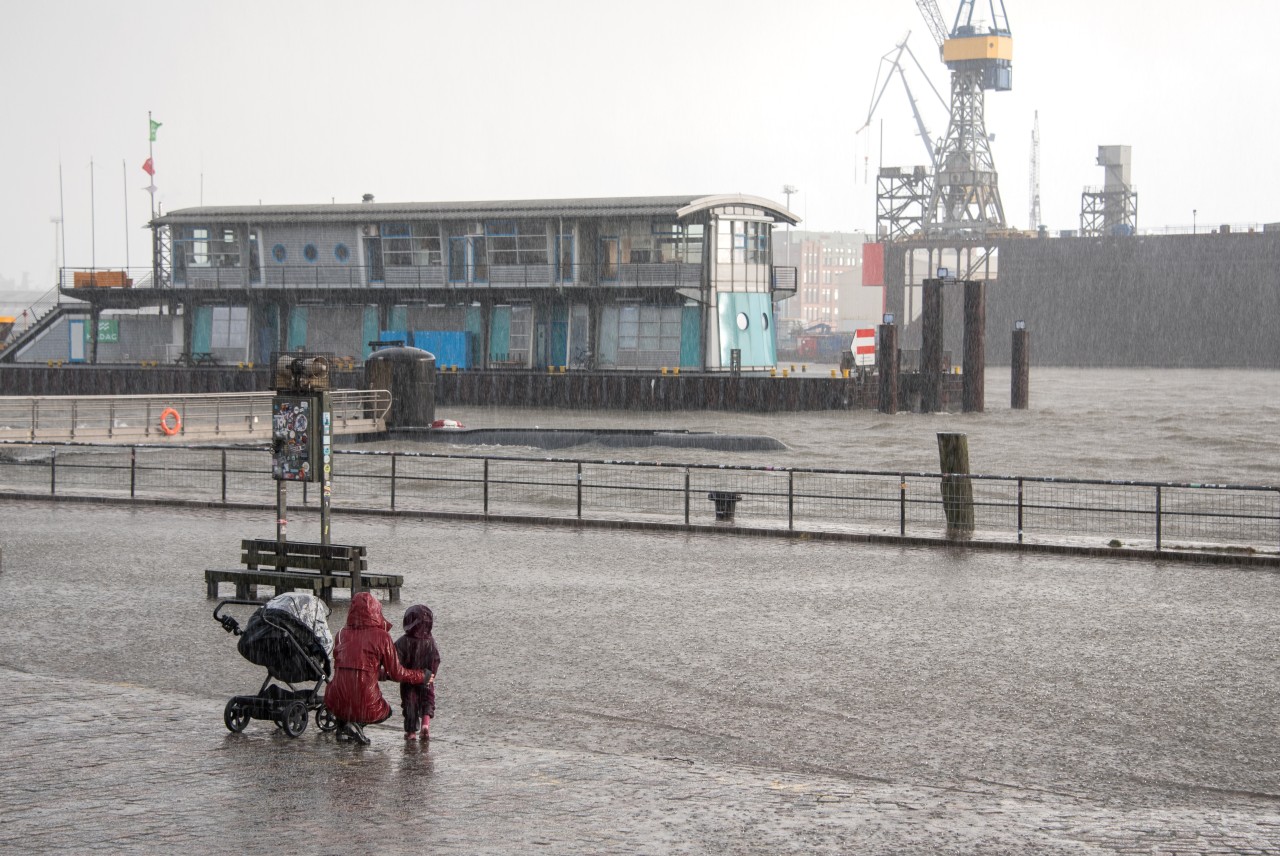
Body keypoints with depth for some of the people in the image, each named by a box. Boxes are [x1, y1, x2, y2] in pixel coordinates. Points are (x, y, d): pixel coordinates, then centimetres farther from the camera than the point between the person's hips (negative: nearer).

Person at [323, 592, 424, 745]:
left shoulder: (342, 634, 6)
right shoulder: (382, 636, -6)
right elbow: (397, 673, -2)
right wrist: (422, 676, 18)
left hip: (336, 705, 3)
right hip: (365, 706, -3)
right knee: (386, 710, 31)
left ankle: (342, 725, 16)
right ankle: (357, 724, 0)